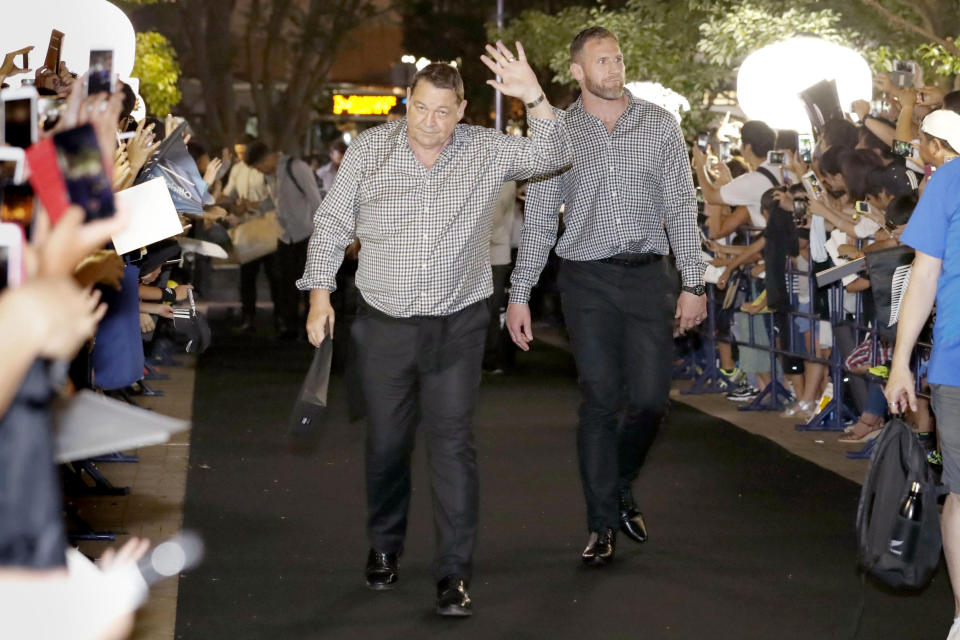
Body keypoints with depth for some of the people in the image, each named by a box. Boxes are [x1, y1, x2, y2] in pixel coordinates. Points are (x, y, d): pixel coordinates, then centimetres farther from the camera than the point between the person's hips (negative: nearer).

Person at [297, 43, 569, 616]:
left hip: (458, 326, -1)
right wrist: (320, 295, -3)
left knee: (453, 443, -5)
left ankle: (455, 573, -2)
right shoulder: (370, 149, -2)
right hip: (385, 325, 1)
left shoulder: (487, 151, -2)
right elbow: (333, 223, 3)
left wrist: (535, 99, -27)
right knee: (386, 442, 10)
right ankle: (384, 547, 32)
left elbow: (552, 156, -12)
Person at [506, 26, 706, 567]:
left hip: (649, 276, 1)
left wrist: (694, 282, -2)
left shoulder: (659, 124, 6)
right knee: (601, 402, -1)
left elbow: (682, 207, 5)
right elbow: (538, 220, 7)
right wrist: (520, 295, 2)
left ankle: (622, 489, 26)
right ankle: (603, 524, 8)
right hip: (588, 280, -1)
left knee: (650, 400, -2)